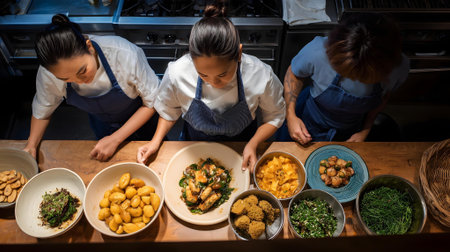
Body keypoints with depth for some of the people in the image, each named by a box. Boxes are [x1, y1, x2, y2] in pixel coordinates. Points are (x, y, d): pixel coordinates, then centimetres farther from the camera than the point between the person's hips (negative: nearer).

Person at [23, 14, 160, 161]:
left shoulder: (125, 54, -41)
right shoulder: (49, 71, -28)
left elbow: (152, 101, -27)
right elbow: (43, 110, -5)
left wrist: (115, 139, -28)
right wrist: (31, 145, -16)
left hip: (142, 119, -2)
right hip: (104, 128, 2)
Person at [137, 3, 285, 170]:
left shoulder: (261, 76, -31)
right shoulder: (177, 73, -28)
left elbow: (274, 117, -11)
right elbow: (169, 111, -5)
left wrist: (253, 144, -24)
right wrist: (156, 141, -16)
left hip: (241, 145, 0)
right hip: (194, 143, 1)